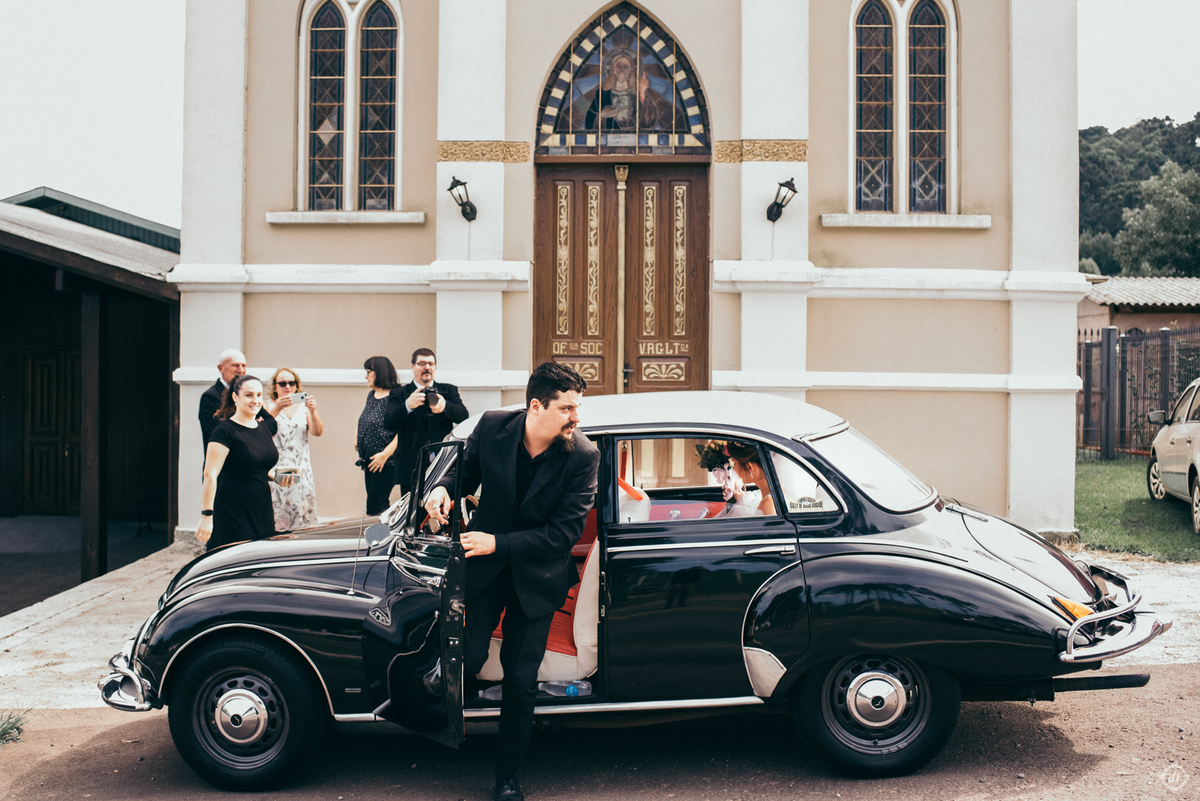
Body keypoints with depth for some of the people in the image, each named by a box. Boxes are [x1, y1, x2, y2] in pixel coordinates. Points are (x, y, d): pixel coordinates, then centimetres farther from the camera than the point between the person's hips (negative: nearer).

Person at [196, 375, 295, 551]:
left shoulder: (265, 427, 10)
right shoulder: (225, 430, -11)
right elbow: (210, 475, -17)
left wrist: (275, 477, 4)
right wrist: (206, 516, -22)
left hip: (262, 511, 7)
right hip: (232, 515, -7)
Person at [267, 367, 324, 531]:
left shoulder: (303, 407, 11)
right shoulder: (269, 407, 8)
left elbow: (317, 432, -3)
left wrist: (313, 411, -20)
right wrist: (277, 409, -25)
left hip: (301, 471, 1)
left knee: (304, 512, -5)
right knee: (277, 518, -8)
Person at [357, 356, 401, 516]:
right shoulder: (371, 395, 13)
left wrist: (385, 454, -23)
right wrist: (358, 439, 12)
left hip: (386, 462, -8)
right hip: (369, 460, 9)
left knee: (374, 508, -10)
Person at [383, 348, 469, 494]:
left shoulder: (449, 391, 13)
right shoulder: (398, 394, 10)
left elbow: (464, 416, -4)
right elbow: (390, 424, -6)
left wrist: (445, 406, -25)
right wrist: (407, 406, -25)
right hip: (411, 469, 0)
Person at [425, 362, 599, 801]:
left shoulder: (583, 456, -19)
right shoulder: (492, 426, -13)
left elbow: (564, 533, -19)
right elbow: (468, 470, 7)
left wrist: (498, 543, -23)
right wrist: (444, 487, -15)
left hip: (536, 575, -1)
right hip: (484, 564, 1)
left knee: (521, 679, 4)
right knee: (470, 658, -7)